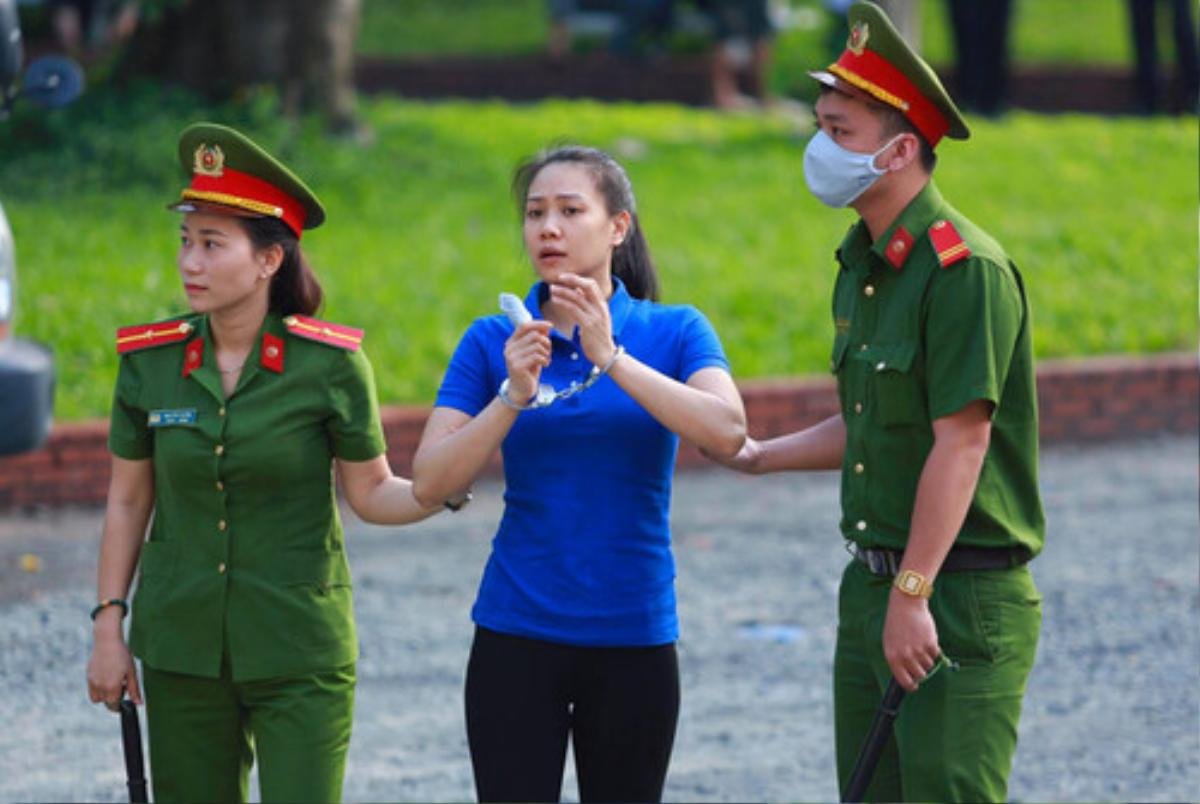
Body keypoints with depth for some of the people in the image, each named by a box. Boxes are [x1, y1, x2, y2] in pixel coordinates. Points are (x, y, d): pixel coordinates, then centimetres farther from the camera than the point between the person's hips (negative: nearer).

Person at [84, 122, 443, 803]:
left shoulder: (330, 363, -8)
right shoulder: (150, 360, 0)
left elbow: (372, 494, -2)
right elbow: (128, 500, 8)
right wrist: (108, 626, 6)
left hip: (300, 656, -3)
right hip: (182, 650, 3)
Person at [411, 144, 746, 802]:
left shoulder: (674, 331, 1)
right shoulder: (494, 341, 2)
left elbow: (726, 432, -18)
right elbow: (430, 483, -6)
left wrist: (610, 358, -22)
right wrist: (514, 396, -18)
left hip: (633, 639, 0)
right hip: (516, 636, 0)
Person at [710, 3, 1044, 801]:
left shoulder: (964, 269, -16)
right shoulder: (862, 267, 13)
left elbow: (961, 444, -21)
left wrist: (912, 594, -23)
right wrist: (758, 456, 25)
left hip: (958, 597, -9)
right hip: (873, 585, 9)